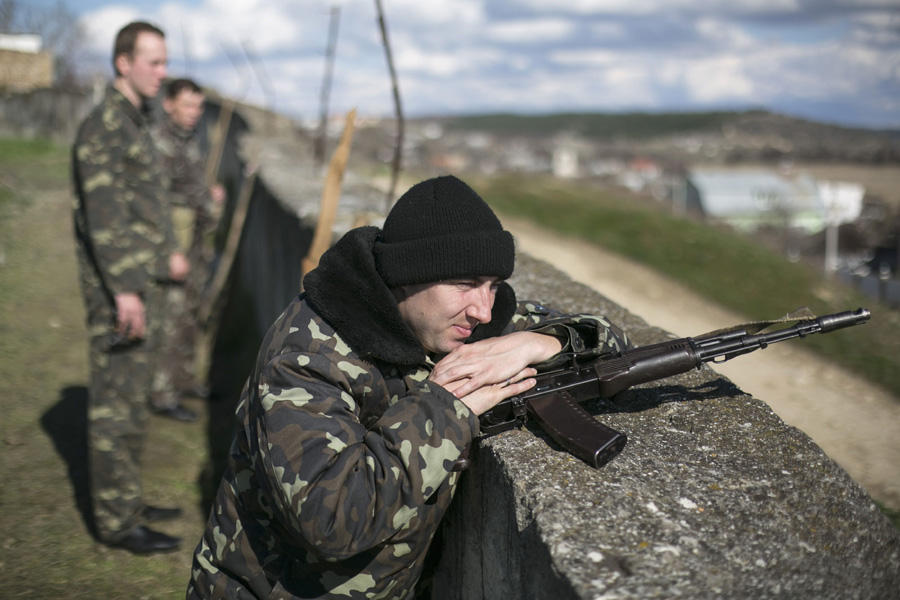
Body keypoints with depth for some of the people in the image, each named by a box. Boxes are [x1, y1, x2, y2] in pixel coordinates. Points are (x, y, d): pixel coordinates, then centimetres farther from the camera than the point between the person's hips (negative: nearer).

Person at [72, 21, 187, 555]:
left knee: (133, 397, 16)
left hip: (144, 284, 10)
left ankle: (127, 502, 27)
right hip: (120, 290, -10)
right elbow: (102, 214, -21)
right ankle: (117, 521, 5)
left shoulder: (136, 123, 16)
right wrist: (124, 289, -24)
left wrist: (169, 251, 31)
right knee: (116, 403, -3)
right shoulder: (103, 126, -14)